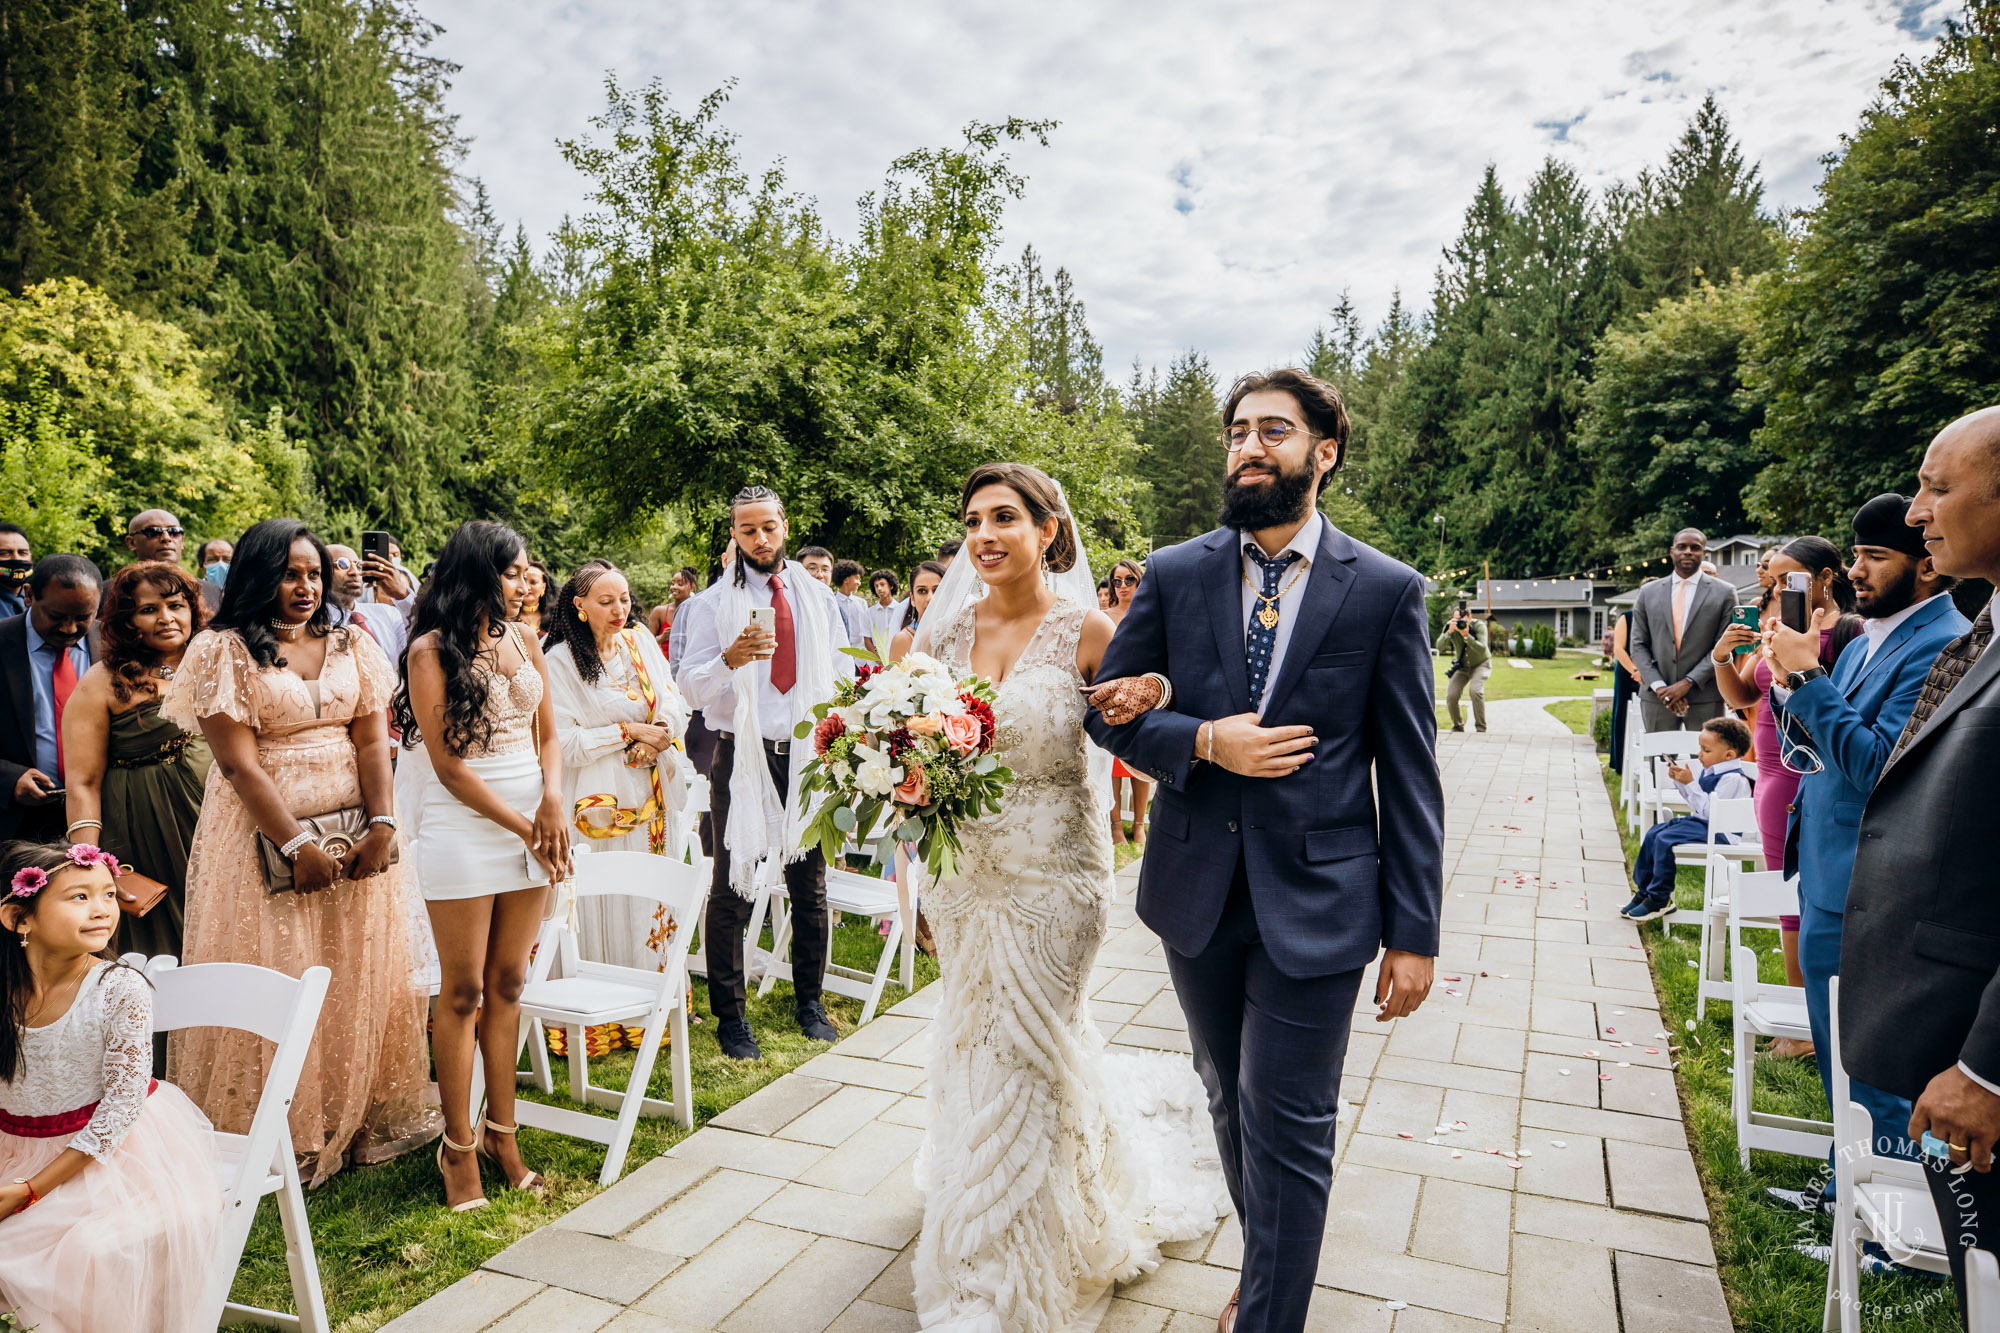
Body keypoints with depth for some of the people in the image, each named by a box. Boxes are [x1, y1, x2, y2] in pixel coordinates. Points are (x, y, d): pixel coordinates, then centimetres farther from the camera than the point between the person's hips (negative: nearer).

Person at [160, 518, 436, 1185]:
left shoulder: (351, 646, 8)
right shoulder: (224, 650, -4)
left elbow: (372, 741, 2)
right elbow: (238, 761, -11)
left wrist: (382, 826, -10)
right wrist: (297, 845, -16)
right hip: (268, 838, -4)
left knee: (362, 975, 9)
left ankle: (361, 1122, 23)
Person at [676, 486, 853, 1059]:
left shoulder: (816, 597, 10)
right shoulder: (713, 603, 1)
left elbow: (842, 672, 14)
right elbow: (691, 688, -5)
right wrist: (730, 658, -25)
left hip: (809, 754, 3)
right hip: (741, 755, -3)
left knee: (811, 885, 10)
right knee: (733, 887, 2)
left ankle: (809, 1001, 27)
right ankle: (730, 1016, 15)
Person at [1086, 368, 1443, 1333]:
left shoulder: (1387, 590, -5)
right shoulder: (1175, 574, 0)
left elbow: (1410, 775, -4)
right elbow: (1109, 708, 4)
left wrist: (1414, 932, -5)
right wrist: (1204, 741, -15)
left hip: (1315, 901, -3)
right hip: (1197, 891, 4)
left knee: (1287, 1133, 5)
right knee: (1233, 1106, 22)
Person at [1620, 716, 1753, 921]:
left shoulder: (1733, 779, -19)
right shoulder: (1708, 771, 11)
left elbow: (1709, 810, -24)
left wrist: (1690, 783, -22)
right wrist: (1679, 781, 6)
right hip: (1699, 821, 11)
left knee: (1664, 840, -24)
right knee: (1653, 833, 3)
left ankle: (1660, 899, -12)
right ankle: (1644, 890, 10)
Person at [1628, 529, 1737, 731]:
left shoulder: (1724, 593, 5)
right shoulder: (1649, 593, 10)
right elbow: (1638, 645, 7)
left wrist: (1688, 682, -11)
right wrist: (1658, 686, -7)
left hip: (1704, 698, -2)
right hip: (1656, 698, 2)